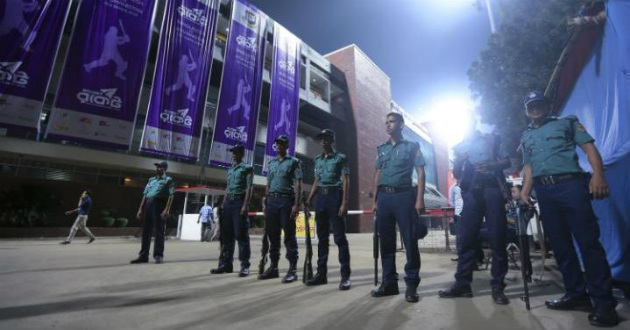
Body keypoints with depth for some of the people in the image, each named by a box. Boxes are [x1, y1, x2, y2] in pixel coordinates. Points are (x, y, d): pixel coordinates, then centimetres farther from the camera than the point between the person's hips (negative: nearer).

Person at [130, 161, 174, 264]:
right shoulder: (151, 180, 22)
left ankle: (158, 255, 2)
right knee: (146, 232, 8)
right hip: (148, 205, 6)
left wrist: (167, 210, -18)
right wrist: (140, 209, 11)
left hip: (159, 205, -6)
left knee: (159, 232, -3)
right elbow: (145, 195, 20)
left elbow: (171, 196, -8)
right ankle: (143, 255, 16)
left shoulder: (168, 180, 2)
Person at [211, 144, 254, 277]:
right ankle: (226, 264, 14)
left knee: (241, 234, -8)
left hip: (239, 201, -7)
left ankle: (245, 265, -4)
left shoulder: (247, 168, 0)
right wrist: (223, 204, 13)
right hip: (228, 202, 7)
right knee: (226, 234, 7)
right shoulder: (230, 170, 21)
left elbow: (249, 188, -9)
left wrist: (245, 205, -19)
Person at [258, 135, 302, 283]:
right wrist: (265, 203, 11)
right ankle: (273, 267, 19)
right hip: (272, 201, 6)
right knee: (272, 235, 9)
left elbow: (298, 184, -5)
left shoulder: (293, 162, 3)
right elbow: (268, 184, 19)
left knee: (289, 236, -3)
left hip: (286, 200, -5)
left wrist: (296, 204, -14)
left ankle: (292, 269, 3)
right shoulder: (271, 163, 19)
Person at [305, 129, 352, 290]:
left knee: (339, 237, -5)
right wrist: (308, 200, 11)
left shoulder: (340, 157, 1)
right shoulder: (318, 159, 17)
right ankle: (321, 273, 16)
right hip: (320, 197, 6)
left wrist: (344, 203, -15)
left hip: (335, 196, -5)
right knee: (322, 237, 8)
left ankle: (345, 275, 1)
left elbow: (345, 181, -5)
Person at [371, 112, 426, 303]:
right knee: (386, 241, 7)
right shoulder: (381, 149, 17)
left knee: (410, 240, -2)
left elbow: (420, 173, 1)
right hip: (384, 197, 4)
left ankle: (412, 284, 10)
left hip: (404, 195, -4)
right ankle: (389, 282, 18)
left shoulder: (412, 146, 7)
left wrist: (419, 199, -10)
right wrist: (375, 200, 10)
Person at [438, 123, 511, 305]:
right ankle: (462, 283, 3)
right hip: (471, 192, 1)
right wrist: (459, 159, -5)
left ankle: (497, 286, 3)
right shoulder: (462, 145, 21)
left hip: (492, 188, -1)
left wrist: (491, 165, -11)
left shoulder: (493, 139, 18)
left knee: (497, 238, -3)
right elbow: (456, 173, 15)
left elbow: (507, 161, 9)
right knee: (465, 239, -2)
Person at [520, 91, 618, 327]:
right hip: (543, 192, 4)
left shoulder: (567, 123, 13)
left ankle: (605, 302, -2)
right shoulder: (526, 137, 23)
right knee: (560, 245, 6)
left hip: (570, 184, -4)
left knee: (588, 242, -9)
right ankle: (576, 294, 15)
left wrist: (598, 174, -16)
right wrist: (525, 191, 4)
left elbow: (589, 147, 1)